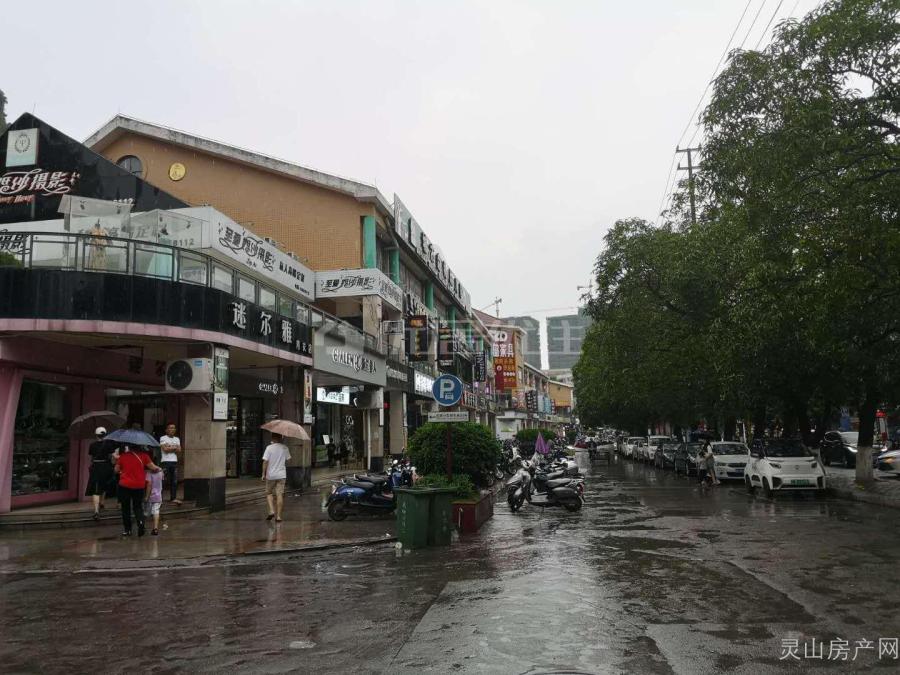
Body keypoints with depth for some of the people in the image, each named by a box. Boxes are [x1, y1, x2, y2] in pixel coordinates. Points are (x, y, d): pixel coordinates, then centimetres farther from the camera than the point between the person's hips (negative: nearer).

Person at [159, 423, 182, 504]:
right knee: (164, 481, -7)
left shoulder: (177, 439, 18)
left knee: (174, 481, 2)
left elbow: (179, 451, 6)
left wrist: (169, 448, -6)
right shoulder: (163, 438, 2)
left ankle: (173, 498, 5)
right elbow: (165, 449, -12)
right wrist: (174, 448, 0)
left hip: (174, 462, 5)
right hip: (165, 462, -5)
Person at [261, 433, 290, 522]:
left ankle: (271, 510, -3)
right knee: (280, 495, 4)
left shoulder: (269, 447, -10)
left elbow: (265, 461, -12)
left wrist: (263, 474, -5)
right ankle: (278, 516, 3)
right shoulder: (284, 447, 0)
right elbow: (288, 459, 8)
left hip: (271, 475, -2)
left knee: (269, 493, 15)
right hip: (281, 475, 2)